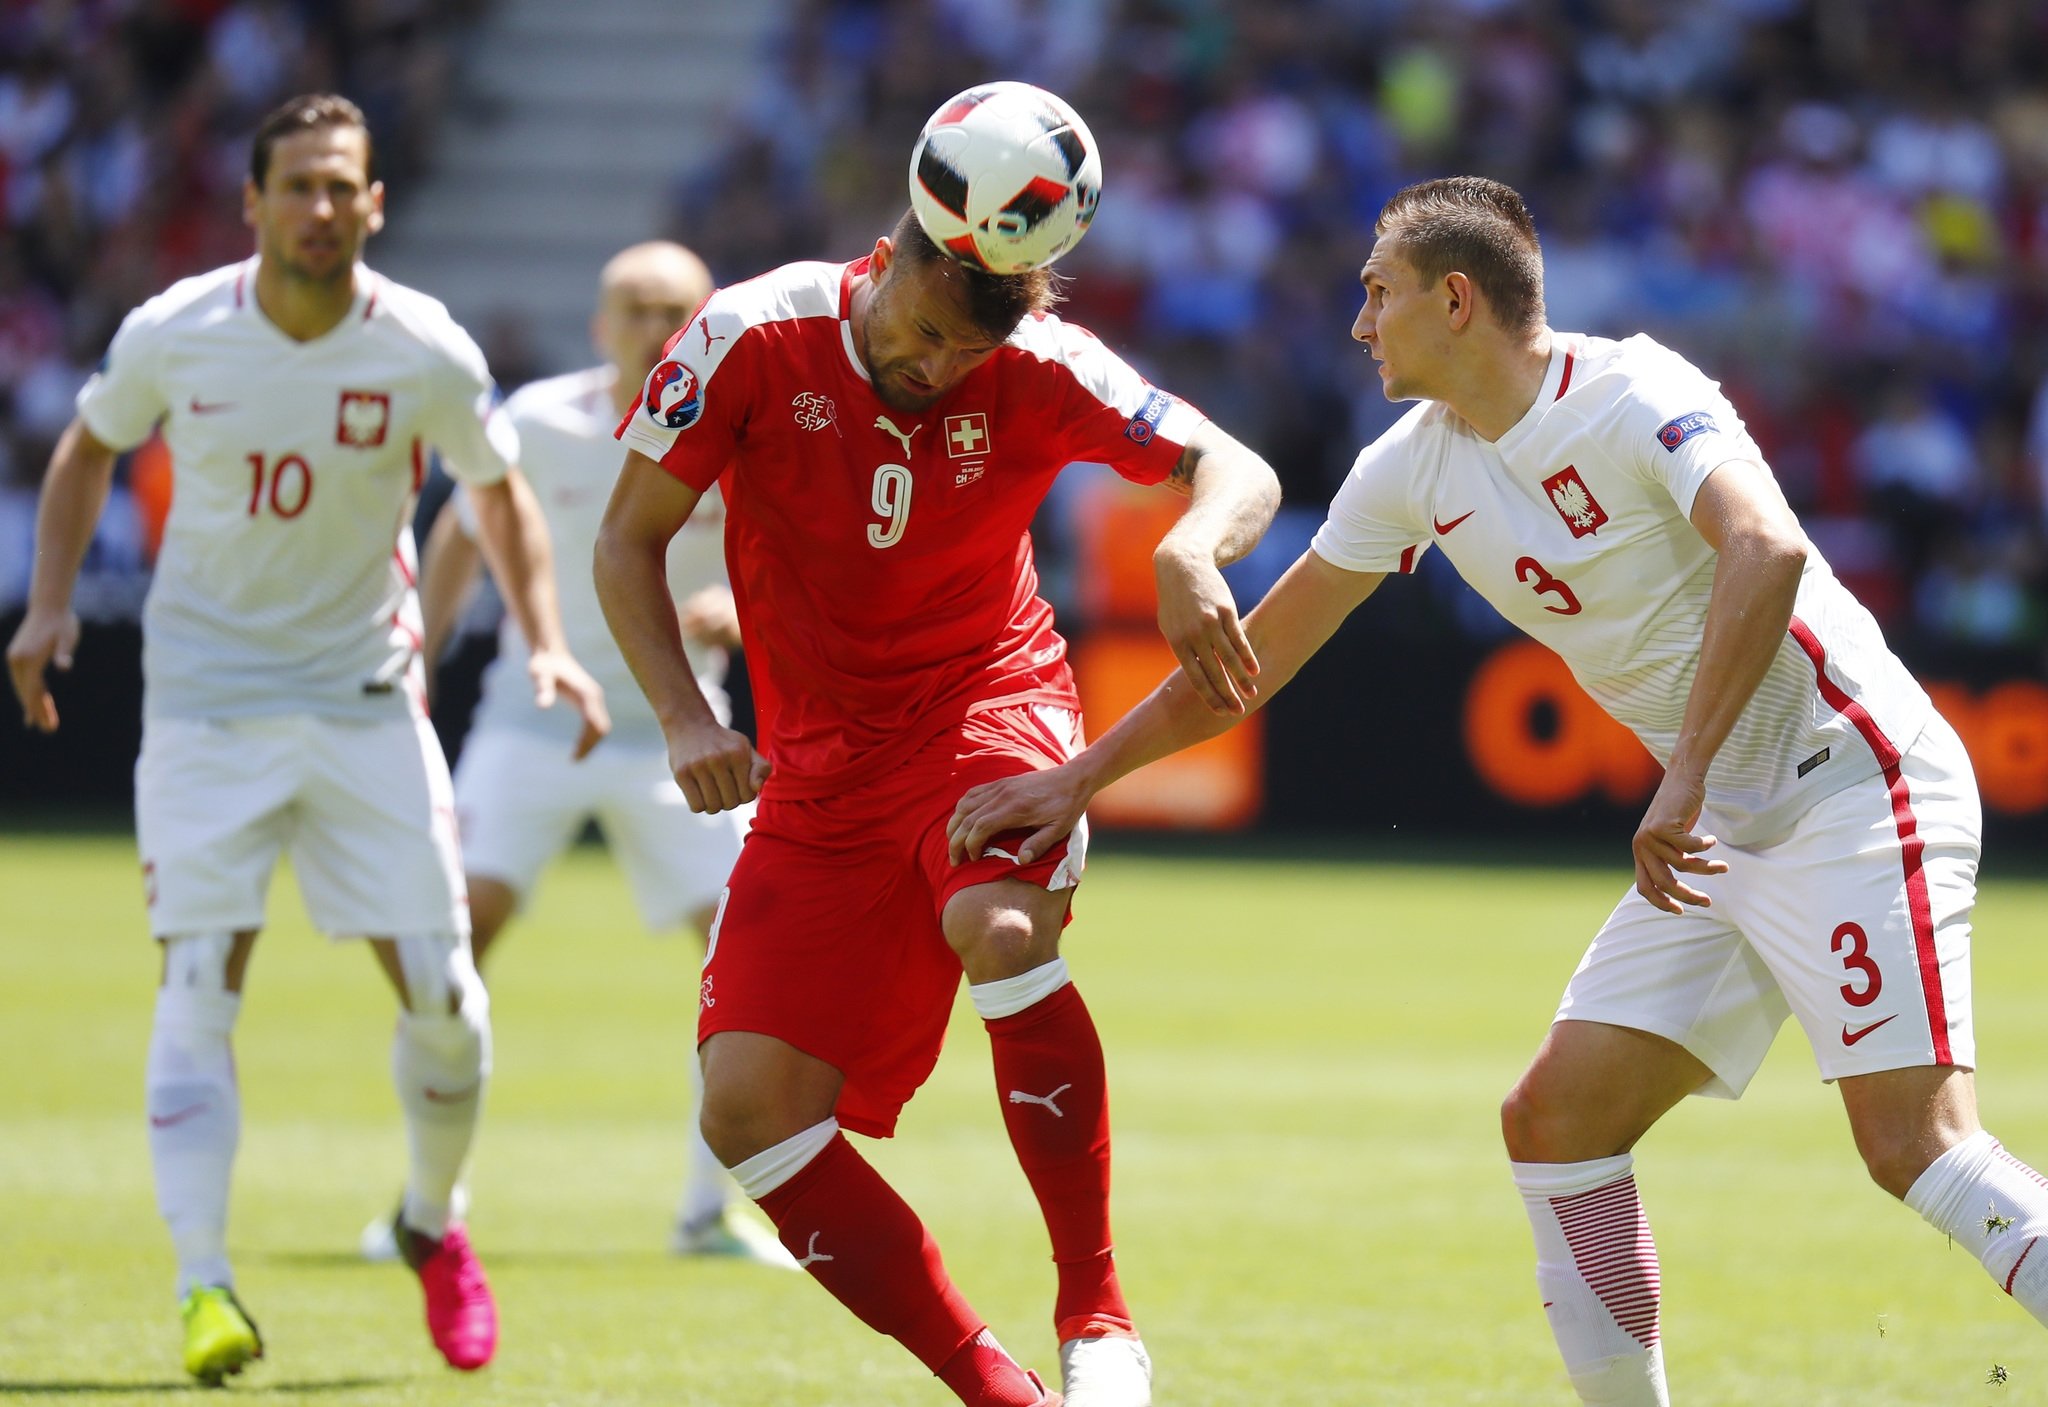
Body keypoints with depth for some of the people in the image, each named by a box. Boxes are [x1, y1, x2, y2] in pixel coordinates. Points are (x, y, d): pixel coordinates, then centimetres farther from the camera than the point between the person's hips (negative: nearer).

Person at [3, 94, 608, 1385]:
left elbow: (500, 493, 7)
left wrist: (547, 643, -5)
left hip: (367, 697, 1)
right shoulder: (174, 335, -9)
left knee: (442, 992, -2)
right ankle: (205, 1287, -15)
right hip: (206, 693, -1)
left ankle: (435, 1226, 25)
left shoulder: (426, 353, -10)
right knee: (200, 983, -13)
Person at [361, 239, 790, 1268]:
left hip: (675, 730, 1)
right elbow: (462, 535, 10)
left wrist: (740, 613, -24)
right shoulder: (539, 423, -7)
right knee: (463, 922, -16)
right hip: (533, 717, -1)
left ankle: (708, 1213, 6)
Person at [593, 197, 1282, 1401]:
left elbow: (1240, 474, -16)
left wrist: (1192, 549, -39)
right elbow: (628, 541, -3)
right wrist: (687, 721, -16)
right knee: (750, 1110, -11)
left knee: (1001, 928, -36)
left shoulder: (1040, 370, -12)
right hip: (823, 761, 3)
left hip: (989, 706, -3)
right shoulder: (752, 339, -11)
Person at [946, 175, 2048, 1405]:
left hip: (1853, 785, -8)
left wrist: (1685, 782, -35)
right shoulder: (1416, 468, 9)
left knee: (1915, 1139, -21)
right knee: (1555, 1121, 2)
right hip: (1723, 830, 8)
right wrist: (1076, 781, 20)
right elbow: (1258, 654, 18)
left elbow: (1768, 549, -33)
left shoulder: (1632, 396, -16)